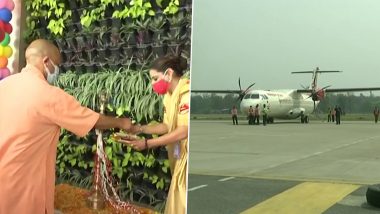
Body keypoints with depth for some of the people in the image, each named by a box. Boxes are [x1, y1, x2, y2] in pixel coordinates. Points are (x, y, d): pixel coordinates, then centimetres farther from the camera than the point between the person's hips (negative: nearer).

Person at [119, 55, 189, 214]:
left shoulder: (187, 92, -21)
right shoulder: (169, 95, 9)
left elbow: (184, 130, -26)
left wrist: (147, 144, -26)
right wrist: (141, 129, -1)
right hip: (180, 155, 8)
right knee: (178, 201, 15)